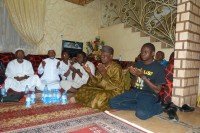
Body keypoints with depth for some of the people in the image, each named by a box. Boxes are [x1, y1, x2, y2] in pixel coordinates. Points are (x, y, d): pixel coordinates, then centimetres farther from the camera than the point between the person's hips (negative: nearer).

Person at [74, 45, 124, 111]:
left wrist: (104, 73, -29)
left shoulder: (116, 68, -17)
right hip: (102, 89, 7)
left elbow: (115, 85, -25)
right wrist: (89, 73, -15)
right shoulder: (101, 66, 4)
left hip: (113, 91, -6)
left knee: (102, 96, -35)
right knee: (84, 89, -2)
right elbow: (97, 82, 1)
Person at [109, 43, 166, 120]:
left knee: (141, 114, -35)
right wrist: (135, 76, -11)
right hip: (135, 92, 6)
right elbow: (133, 85, 11)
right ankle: (141, 106, -5)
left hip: (149, 94, -6)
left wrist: (143, 76, -18)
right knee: (112, 103, -12)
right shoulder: (137, 64, 10)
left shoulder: (159, 68, -5)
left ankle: (157, 107, -4)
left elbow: (157, 90, -9)